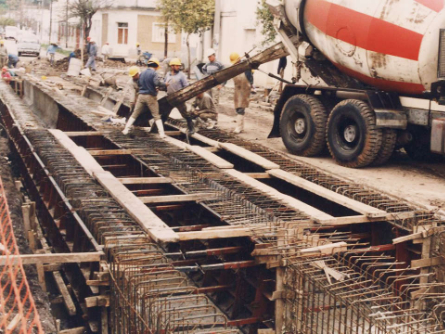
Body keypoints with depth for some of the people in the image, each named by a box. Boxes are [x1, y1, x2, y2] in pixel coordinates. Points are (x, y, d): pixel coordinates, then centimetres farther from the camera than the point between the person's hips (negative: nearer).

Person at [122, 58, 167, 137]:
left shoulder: (142, 73, 13)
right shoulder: (154, 73, -8)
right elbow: (158, 83, -23)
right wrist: (165, 86, -5)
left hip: (141, 96, 5)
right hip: (151, 96, -5)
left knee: (135, 114, 11)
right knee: (156, 116, 2)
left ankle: (126, 129, 7)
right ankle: (161, 133, -2)